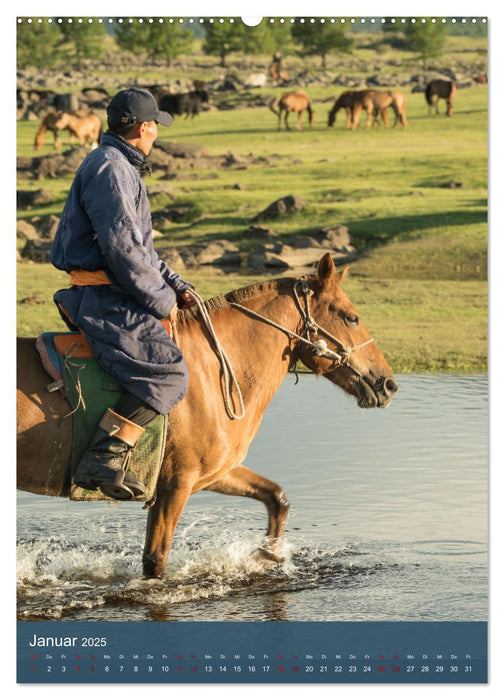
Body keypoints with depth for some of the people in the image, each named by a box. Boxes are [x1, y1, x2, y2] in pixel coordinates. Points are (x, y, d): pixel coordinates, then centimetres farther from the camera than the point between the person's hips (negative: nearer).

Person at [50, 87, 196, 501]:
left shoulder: (121, 168, 22)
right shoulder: (109, 168, -13)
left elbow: (140, 245, 27)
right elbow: (121, 248, -21)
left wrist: (175, 286, 14)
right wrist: (161, 300, -12)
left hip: (107, 295, 11)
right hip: (104, 300, -11)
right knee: (167, 372, -21)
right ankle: (103, 460, -27)